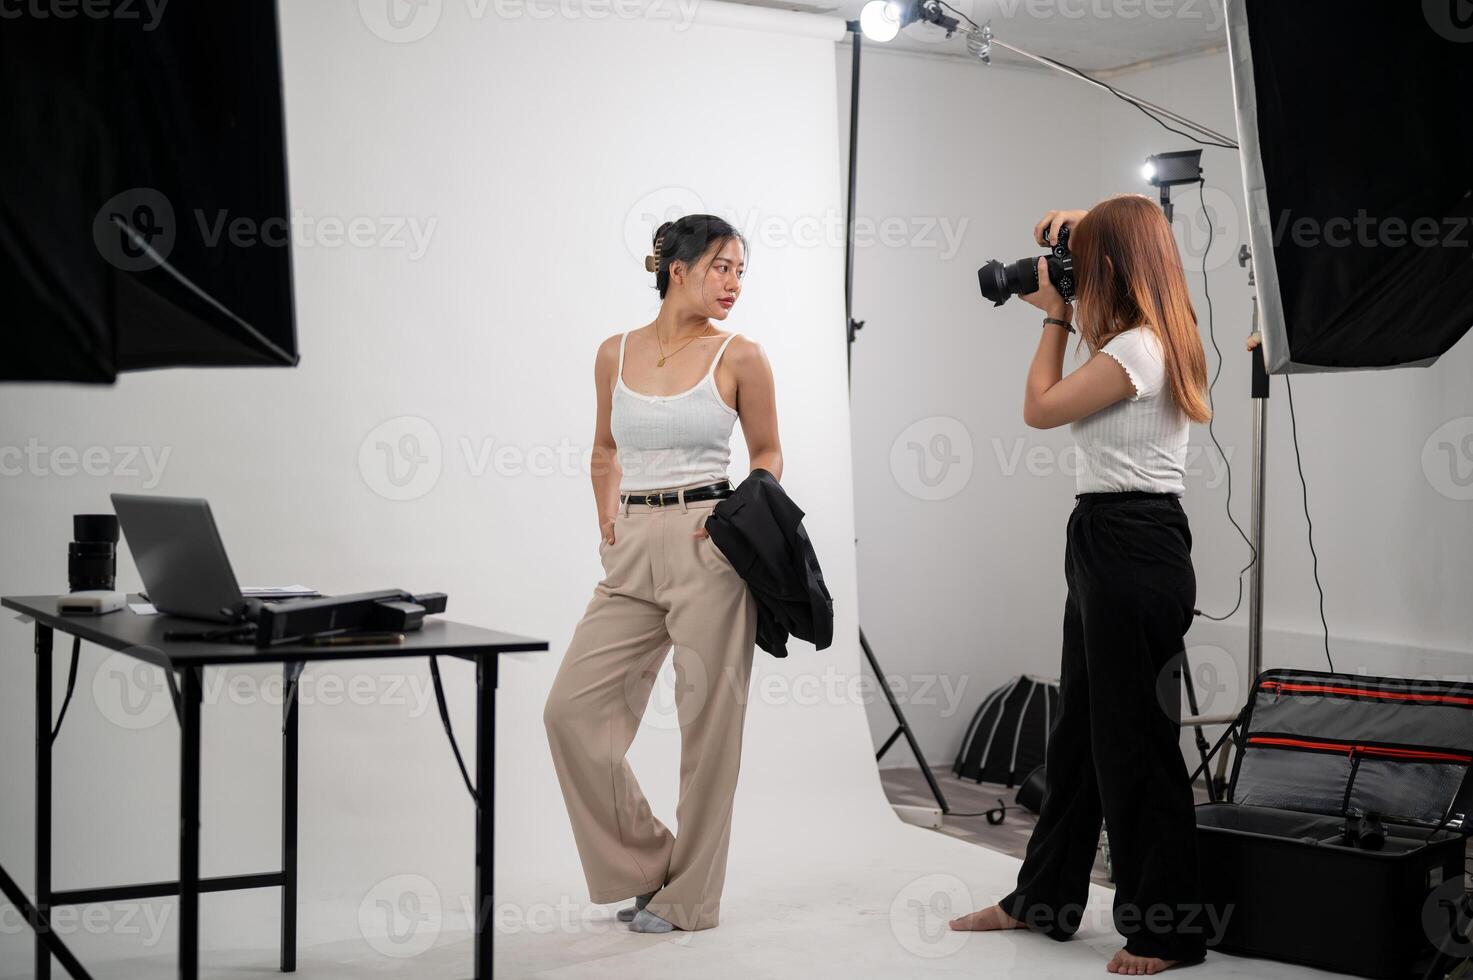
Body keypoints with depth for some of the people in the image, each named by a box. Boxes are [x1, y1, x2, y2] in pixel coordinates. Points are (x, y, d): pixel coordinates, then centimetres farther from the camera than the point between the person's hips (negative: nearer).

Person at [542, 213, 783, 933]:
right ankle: (644, 865, 16)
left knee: (707, 721, -1)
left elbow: (768, 453, 8)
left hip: (707, 549, -4)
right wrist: (608, 519, 9)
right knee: (572, 708, 0)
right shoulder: (616, 353, 8)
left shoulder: (739, 357, -1)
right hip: (632, 550, 4)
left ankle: (688, 895, 14)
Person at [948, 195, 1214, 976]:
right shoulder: (1155, 342, 12)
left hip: (1132, 550, -10)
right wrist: (1061, 313, 15)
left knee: (1134, 739, -2)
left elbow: (1040, 408, -11)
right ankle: (1042, 898, 29)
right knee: (1080, 728, 17)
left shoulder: (1135, 350, -17)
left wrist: (1056, 316, 0)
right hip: (1113, 544, 10)